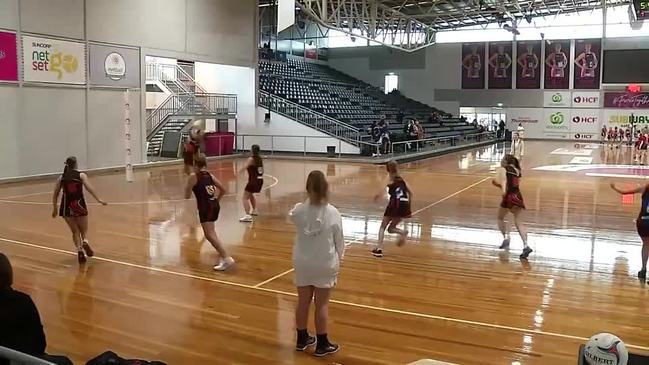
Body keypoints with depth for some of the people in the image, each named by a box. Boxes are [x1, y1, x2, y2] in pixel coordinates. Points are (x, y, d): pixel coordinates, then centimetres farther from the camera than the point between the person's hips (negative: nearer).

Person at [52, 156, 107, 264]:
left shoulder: (61, 178, 10)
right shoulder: (81, 175, 3)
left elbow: (55, 194, 9)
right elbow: (89, 188, -11)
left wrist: (55, 208, 17)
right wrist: (99, 199, -14)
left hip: (67, 207, 2)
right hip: (79, 205, -2)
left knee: (75, 231, 14)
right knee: (84, 230, 14)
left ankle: (79, 250, -3)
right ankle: (85, 242, -17)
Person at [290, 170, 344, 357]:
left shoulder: (298, 210, -12)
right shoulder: (332, 213, -18)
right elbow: (339, 240, -7)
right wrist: (339, 257, 12)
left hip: (303, 263, 3)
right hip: (325, 264, -3)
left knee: (303, 302, 15)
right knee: (322, 305, 8)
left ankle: (302, 339, 32)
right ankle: (322, 344, 20)